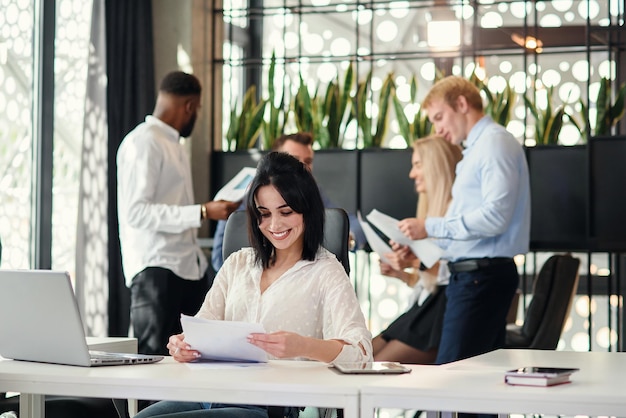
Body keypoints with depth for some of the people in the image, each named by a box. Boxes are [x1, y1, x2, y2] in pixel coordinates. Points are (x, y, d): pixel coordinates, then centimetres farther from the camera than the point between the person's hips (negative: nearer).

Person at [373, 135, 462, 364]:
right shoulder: (434, 209, 21)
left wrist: (418, 262, -20)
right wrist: (400, 273, 10)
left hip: (444, 310, -10)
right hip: (424, 308, 10)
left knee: (378, 366, -17)